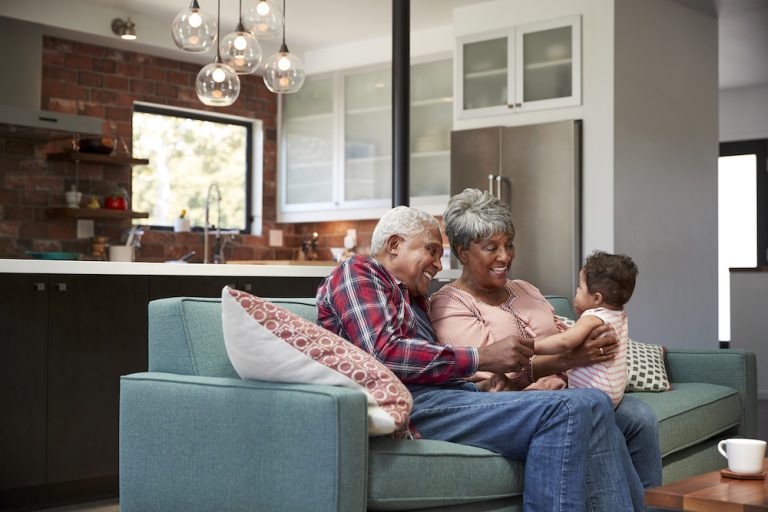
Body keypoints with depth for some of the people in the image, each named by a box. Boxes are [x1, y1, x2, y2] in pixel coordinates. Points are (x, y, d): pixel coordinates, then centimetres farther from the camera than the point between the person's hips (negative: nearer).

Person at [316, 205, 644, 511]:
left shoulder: (412, 298, 33)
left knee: (592, 406, -6)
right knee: (565, 411, -25)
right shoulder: (356, 272, 6)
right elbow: (384, 354, -13)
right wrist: (482, 358, -11)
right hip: (408, 401, -9)